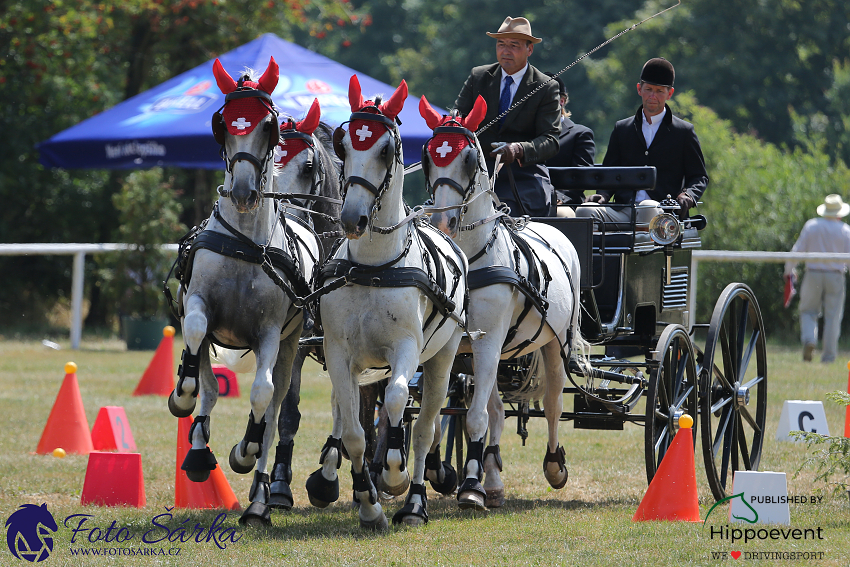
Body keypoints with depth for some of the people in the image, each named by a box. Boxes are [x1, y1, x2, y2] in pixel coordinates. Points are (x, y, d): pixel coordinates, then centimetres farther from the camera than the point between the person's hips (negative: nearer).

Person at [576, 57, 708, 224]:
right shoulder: (622, 129, 24)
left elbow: (699, 177, 14)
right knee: (585, 212, -29)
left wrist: (687, 195, -9)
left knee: (647, 209, -41)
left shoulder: (684, 132, 15)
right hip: (623, 213, 3)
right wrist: (603, 194, 0)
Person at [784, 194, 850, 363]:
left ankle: (808, 339, -15)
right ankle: (828, 355, 2)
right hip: (835, 277, -1)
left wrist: (789, 270, 14)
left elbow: (798, 249, 3)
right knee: (832, 316, 4)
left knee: (808, 311, 12)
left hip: (813, 275, 1)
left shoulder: (811, 226, 2)